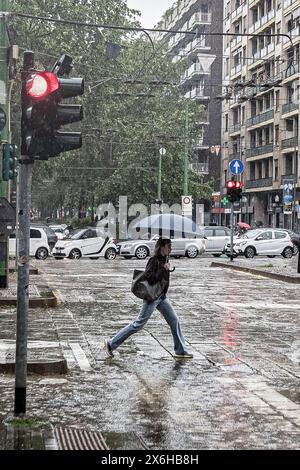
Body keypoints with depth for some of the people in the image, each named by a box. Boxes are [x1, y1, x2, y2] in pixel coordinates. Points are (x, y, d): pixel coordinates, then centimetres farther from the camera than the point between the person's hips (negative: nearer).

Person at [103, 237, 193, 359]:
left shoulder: (164, 260, 8)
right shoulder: (154, 260, -18)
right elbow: (150, 278, -27)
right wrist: (163, 269, -24)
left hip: (162, 297, 9)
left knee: (174, 321, 8)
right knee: (138, 324, -3)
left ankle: (180, 351, 16)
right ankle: (111, 344, 5)